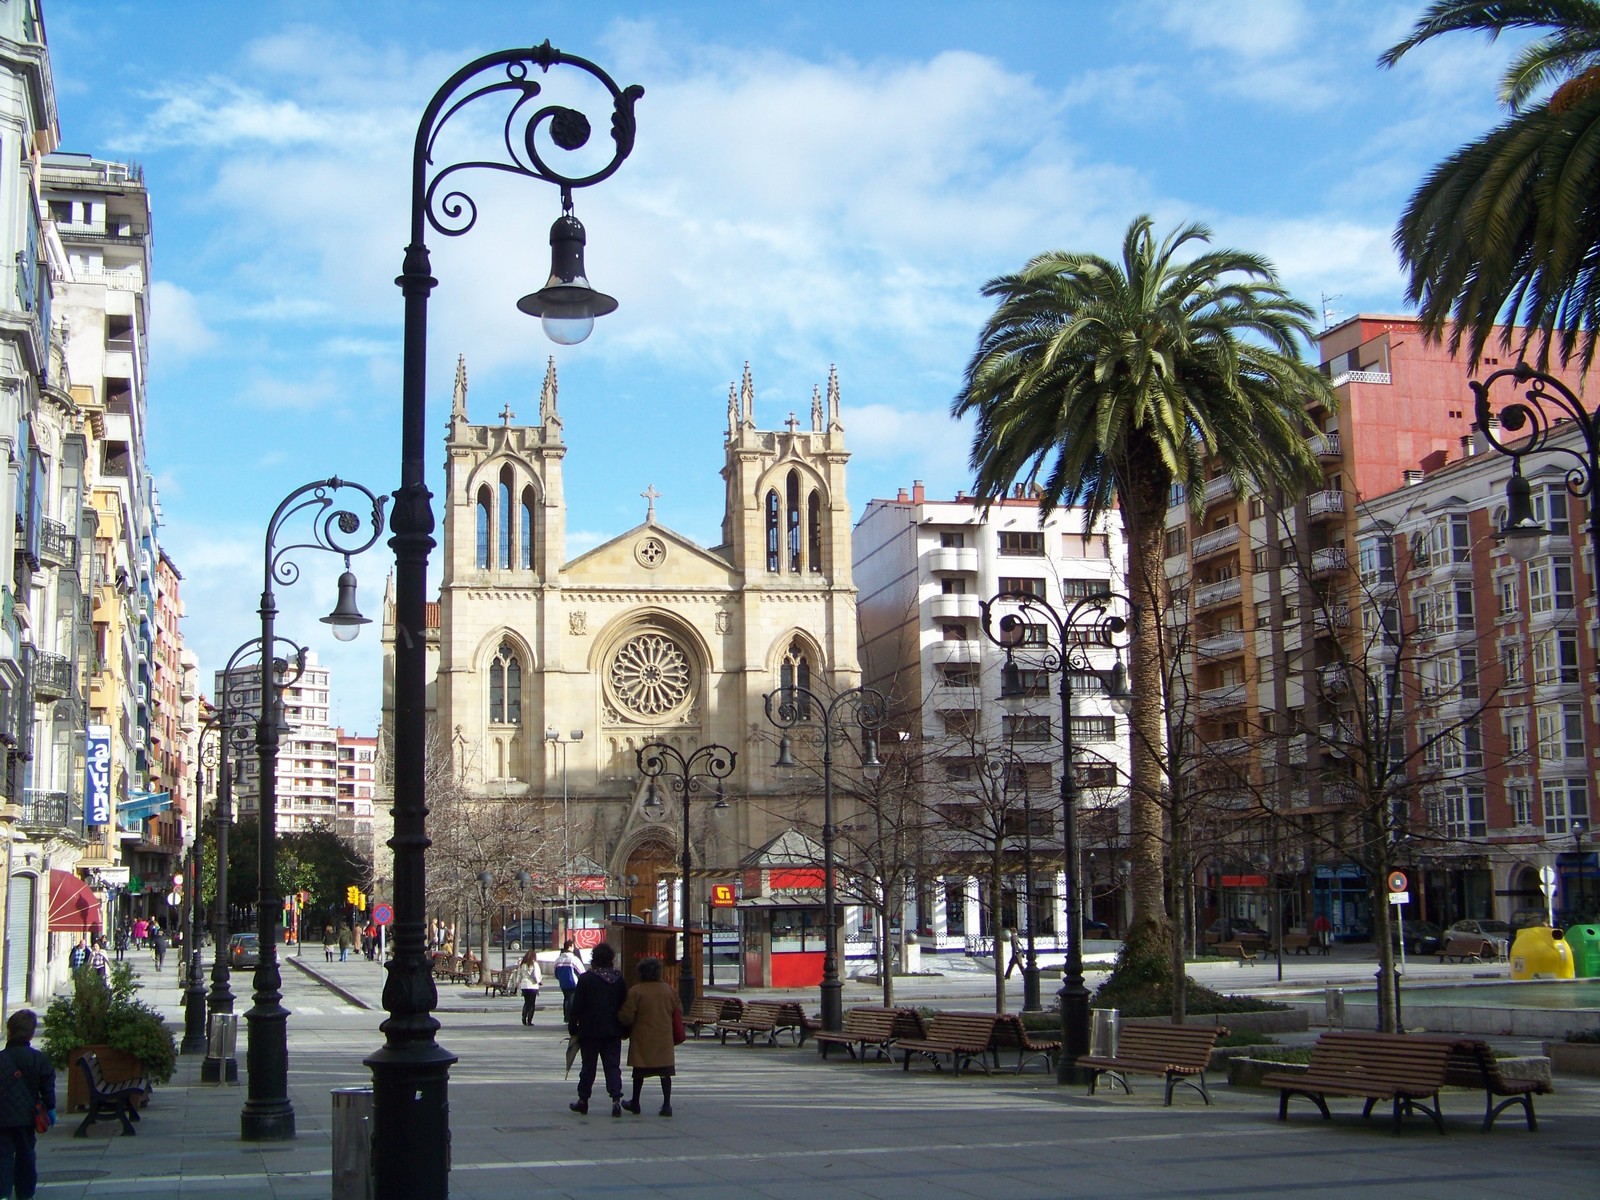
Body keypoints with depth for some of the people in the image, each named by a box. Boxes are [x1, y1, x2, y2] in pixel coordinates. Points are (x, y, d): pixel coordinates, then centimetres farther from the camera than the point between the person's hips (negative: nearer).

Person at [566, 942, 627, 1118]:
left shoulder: (586, 978, -8)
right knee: (613, 1066, 3)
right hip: (613, 1031, 3)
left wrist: (573, 1028, 1)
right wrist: (624, 1030, 16)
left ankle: (583, 1100, 16)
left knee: (588, 1066, 8)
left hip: (590, 1031, -2)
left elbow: (577, 1006, -7)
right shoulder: (619, 979, 2)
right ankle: (616, 1099, -11)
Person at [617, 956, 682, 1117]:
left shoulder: (635, 991, -11)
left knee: (639, 1071, 10)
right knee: (665, 1072, 5)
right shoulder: (670, 991, 2)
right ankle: (666, 1104, 0)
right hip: (664, 1040, 2)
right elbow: (679, 1013, 10)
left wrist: (626, 1030, 10)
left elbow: (626, 1017, -10)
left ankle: (635, 1103, 22)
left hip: (642, 1039, -2)